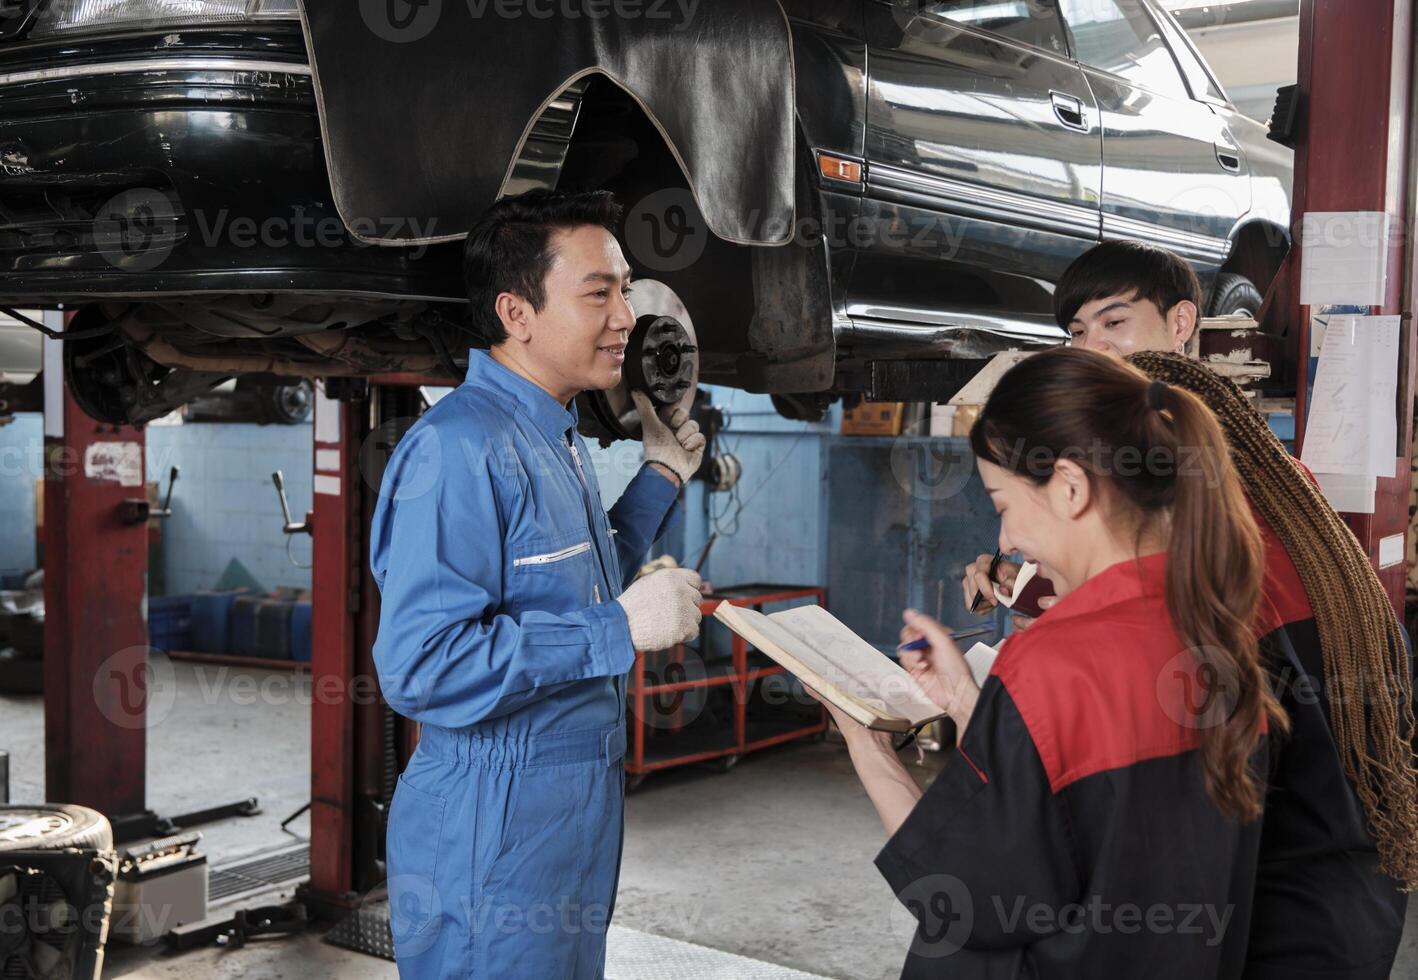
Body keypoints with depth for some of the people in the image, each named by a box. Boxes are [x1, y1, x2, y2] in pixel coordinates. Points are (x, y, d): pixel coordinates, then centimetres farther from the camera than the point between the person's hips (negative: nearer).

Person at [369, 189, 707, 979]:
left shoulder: (561, 439, 10)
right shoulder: (459, 447, -21)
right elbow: (423, 664, -29)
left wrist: (662, 475, 14)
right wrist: (620, 630, -26)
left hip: (576, 823, 10)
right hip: (492, 845, -9)